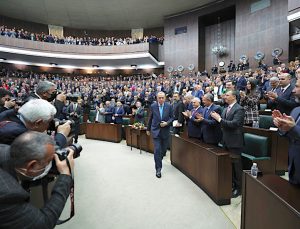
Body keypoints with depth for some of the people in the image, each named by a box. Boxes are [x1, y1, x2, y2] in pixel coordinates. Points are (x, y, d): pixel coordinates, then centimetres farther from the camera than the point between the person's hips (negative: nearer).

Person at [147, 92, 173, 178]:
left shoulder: (169, 106, -4)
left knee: (164, 149, 12)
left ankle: (159, 159, 44)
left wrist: (167, 123, -16)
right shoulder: (153, 106, -4)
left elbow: (172, 117, 3)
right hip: (156, 130, -1)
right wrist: (148, 129, 13)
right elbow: (150, 118, 6)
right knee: (157, 150, -6)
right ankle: (158, 168, 5)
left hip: (165, 130, 1)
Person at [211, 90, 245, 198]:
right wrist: (217, 118, -3)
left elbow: (234, 124, -24)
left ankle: (238, 188, 19)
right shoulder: (226, 109, 12)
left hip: (234, 141, -8)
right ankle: (232, 184, 33)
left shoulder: (239, 109, -13)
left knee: (236, 165, 3)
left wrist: (219, 119, -23)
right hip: (226, 141, 8)